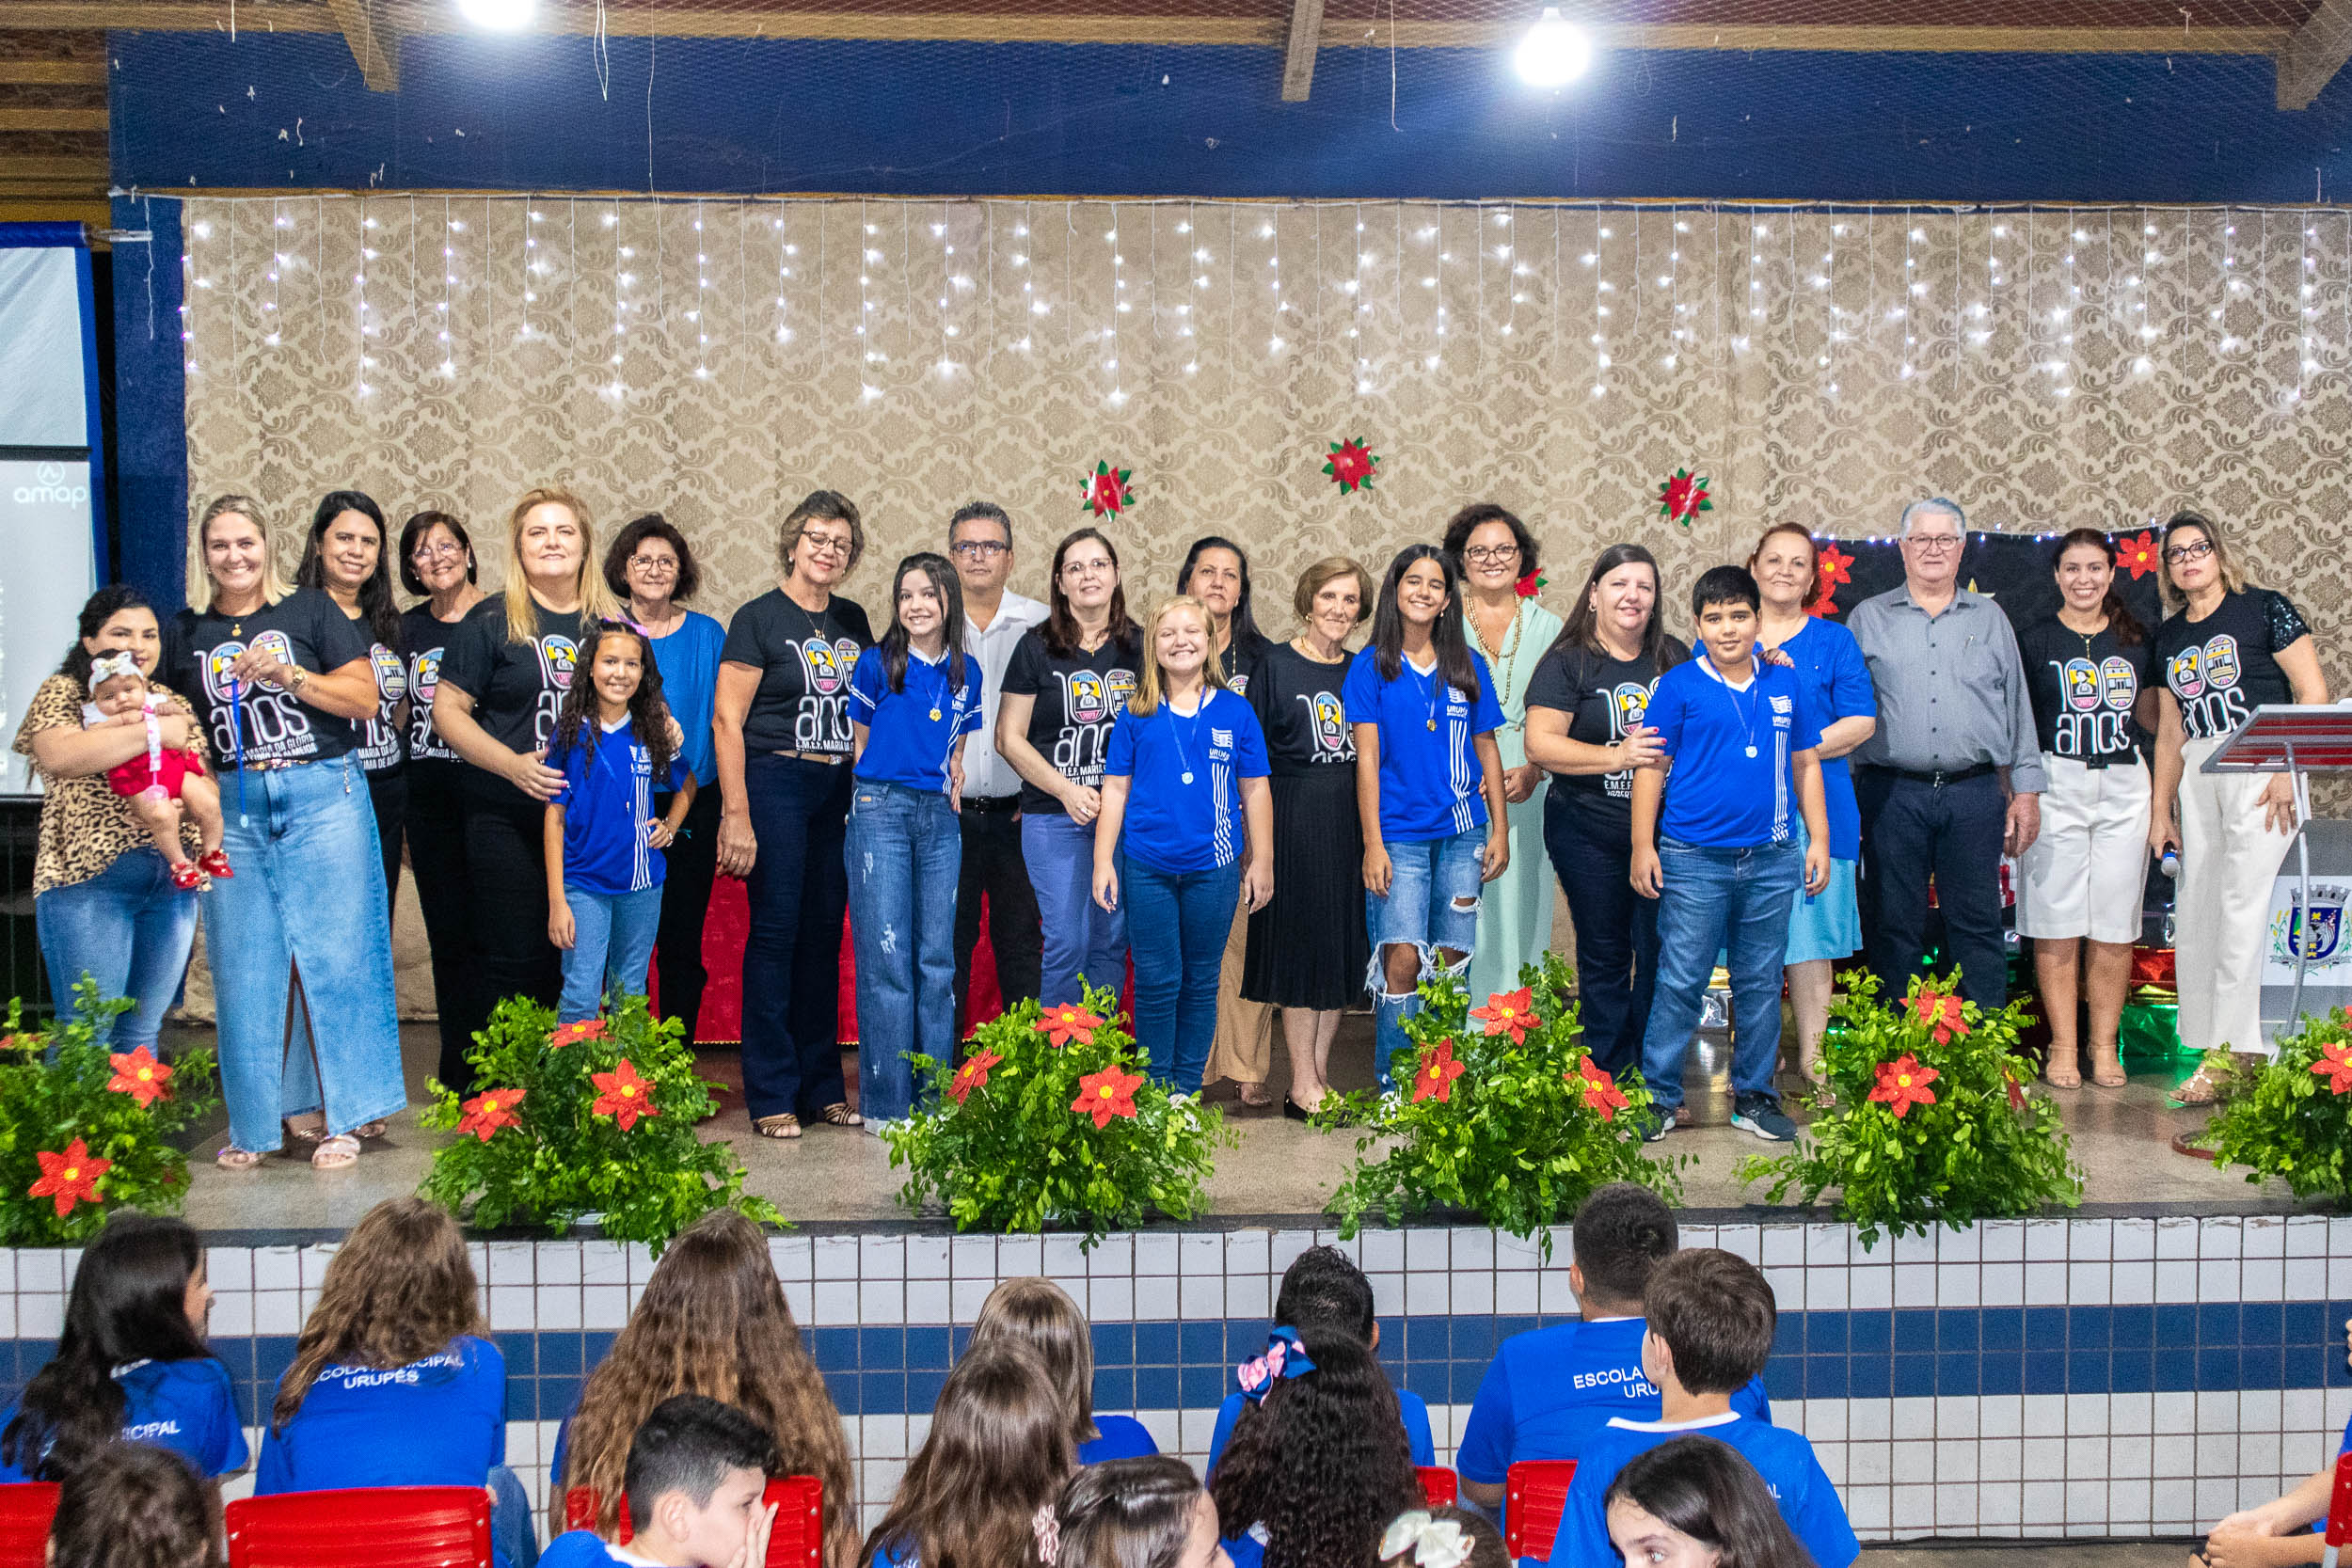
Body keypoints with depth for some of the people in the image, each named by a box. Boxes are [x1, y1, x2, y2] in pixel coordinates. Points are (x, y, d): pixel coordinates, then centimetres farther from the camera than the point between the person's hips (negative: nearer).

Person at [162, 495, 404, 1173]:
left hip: (323, 796, -3)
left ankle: (342, 1115, 7)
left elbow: (365, 698, -1)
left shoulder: (312, 611, 4)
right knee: (242, 967, 2)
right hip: (234, 808, 3)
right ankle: (253, 1125, 11)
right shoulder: (185, 632, 13)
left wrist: (288, 674, -13)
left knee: (335, 955, -2)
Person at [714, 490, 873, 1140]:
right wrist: (736, 814, -15)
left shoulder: (853, 621, 13)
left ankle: (822, 1087, 15)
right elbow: (726, 720, -8)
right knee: (776, 933, -4)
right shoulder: (759, 618, -4)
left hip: (840, 790, 5)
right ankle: (771, 1095, 2)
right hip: (775, 782, -5)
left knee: (825, 935, 8)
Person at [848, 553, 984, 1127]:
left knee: (938, 960, 6)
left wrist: (952, 775, 5)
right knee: (886, 959, -5)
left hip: (939, 816, 4)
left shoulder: (966, 673, 9)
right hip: (881, 810, -4)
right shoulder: (876, 663, -2)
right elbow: (860, 744, 7)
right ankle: (885, 1106, 0)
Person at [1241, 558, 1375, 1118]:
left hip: (1351, 820, 5)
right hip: (1295, 816, -5)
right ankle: (1302, 1087, 5)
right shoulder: (1276, 665, -2)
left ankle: (1318, 1077, 16)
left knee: (1343, 950, 7)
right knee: (1302, 944, -2)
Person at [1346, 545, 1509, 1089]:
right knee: (1402, 957, -11)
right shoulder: (1372, 665, 1)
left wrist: (1500, 830, 7)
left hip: (1461, 832, 3)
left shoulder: (1469, 666, 9)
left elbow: (1487, 749, 13)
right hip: (1400, 833, -3)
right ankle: (1392, 1085, -3)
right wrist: (1373, 844, -9)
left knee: (1453, 957, 5)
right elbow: (1367, 756, -3)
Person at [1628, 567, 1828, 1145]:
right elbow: (1651, 768, 0)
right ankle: (1659, 1096, 7)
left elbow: (1805, 766, 15)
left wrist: (1818, 839, 10)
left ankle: (1753, 1095, 20)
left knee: (1761, 982, 10)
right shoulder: (1679, 685, 0)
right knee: (1681, 983, -2)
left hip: (1772, 859, 3)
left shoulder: (1785, 685, 10)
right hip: (1694, 859, -3)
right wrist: (1643, 846, -4)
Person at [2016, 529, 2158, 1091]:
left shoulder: (2135, 640, 11)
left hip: (2124, 787, 3)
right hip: (2056, 785, -3)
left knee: (2114, 926, 3)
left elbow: (2152, 716, 21)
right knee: (2057, 924, -2)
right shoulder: (2034, 641, 2)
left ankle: (2105, 1045, 12)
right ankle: (2063, 1046, 6)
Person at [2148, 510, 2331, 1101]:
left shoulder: (2264, 608, 0)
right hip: (2197, 779, 6)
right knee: (2194, 913, 2)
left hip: (2261, 766, -6)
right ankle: (2215, 1053, 7)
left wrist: (2287, 768, -13)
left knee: (2242, 904, -12)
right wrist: (2160, 809, 16)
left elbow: (2314, 694, -5)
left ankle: (2231, 1055, -10)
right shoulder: (2169, 636, 17)